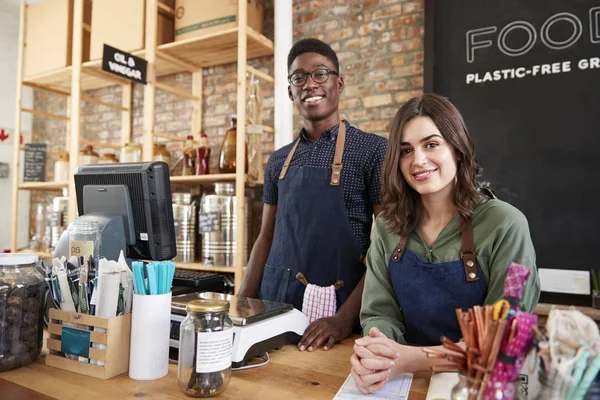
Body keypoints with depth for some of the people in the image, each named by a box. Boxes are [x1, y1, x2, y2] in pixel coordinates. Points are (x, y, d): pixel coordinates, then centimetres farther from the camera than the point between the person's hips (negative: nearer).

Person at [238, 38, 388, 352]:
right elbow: (266, 237, 12)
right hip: (274, 302, 4)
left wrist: (345, 318, -18)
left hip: (338, 305, -4)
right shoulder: (278, 161, 9)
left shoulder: (373, 150, -6)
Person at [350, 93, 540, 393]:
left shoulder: (505, 225, -12)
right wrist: (374, 353, -24)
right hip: (403, 379, 3)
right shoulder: (387, 226, -1)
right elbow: (379, 311, -2)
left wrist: (413, 359, -26)